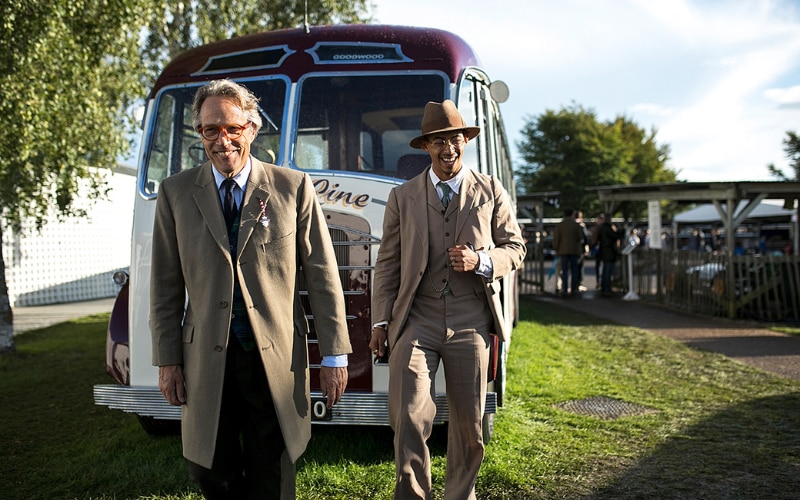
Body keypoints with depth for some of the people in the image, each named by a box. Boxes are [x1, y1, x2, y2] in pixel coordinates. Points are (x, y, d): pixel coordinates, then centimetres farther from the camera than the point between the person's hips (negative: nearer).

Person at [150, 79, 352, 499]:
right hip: (206, 360, 2)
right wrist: (167, 359, 3)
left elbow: (323, 276, -1)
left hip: (277, 359, -1)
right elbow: (166, 284, 6)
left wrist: (334, 354, -3)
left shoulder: (292, 188, -1)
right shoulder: (175, 193, 4)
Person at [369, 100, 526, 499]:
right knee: (408, 415, -12)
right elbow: (387, 264, 7)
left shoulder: (491, 192, 9)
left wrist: (481, 262, -10)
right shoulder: (402, 198, 9)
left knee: (469, 421, 9)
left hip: (470, 323, 1)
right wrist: (381, 321, 1)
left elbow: (515, 248, 11)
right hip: (415, 321, -1)